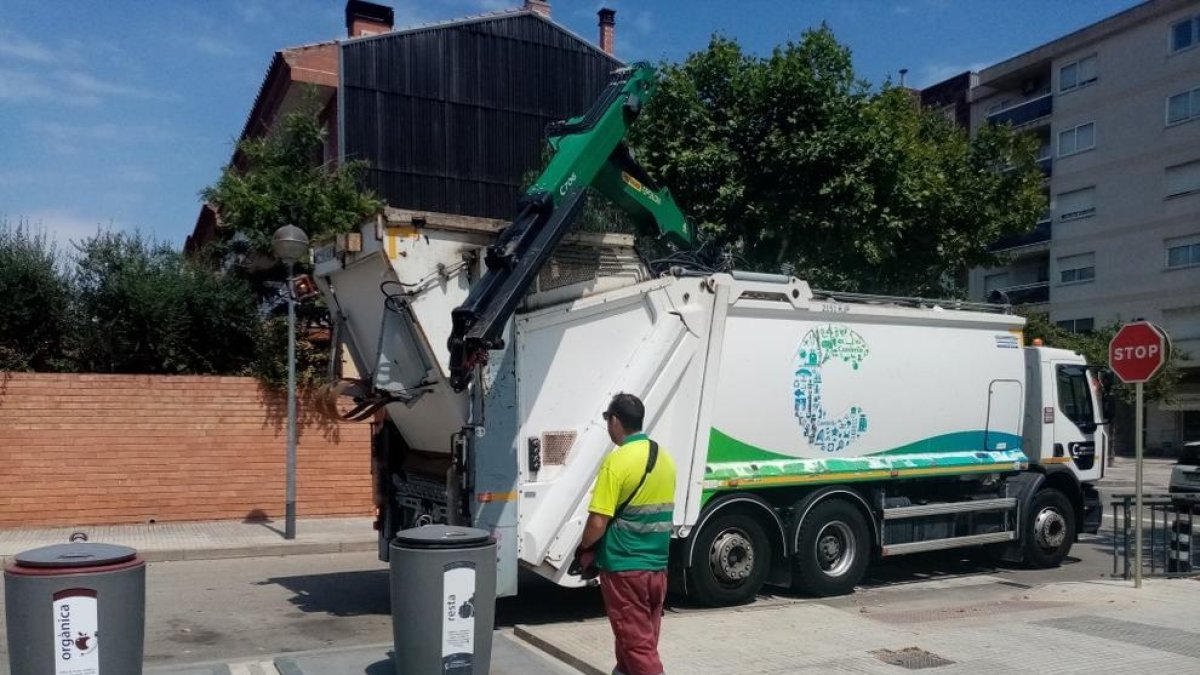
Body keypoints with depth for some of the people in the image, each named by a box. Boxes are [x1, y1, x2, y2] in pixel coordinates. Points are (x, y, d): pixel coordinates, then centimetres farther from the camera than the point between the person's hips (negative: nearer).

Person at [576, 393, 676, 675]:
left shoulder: (617, 460, -17)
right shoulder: (665, 458, 6)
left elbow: (598, 522, -19)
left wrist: (584, 549, 0)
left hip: (625, 568, -7)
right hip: (658, 567, 7)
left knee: (636, 644, 1)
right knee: (645, 640, 17)